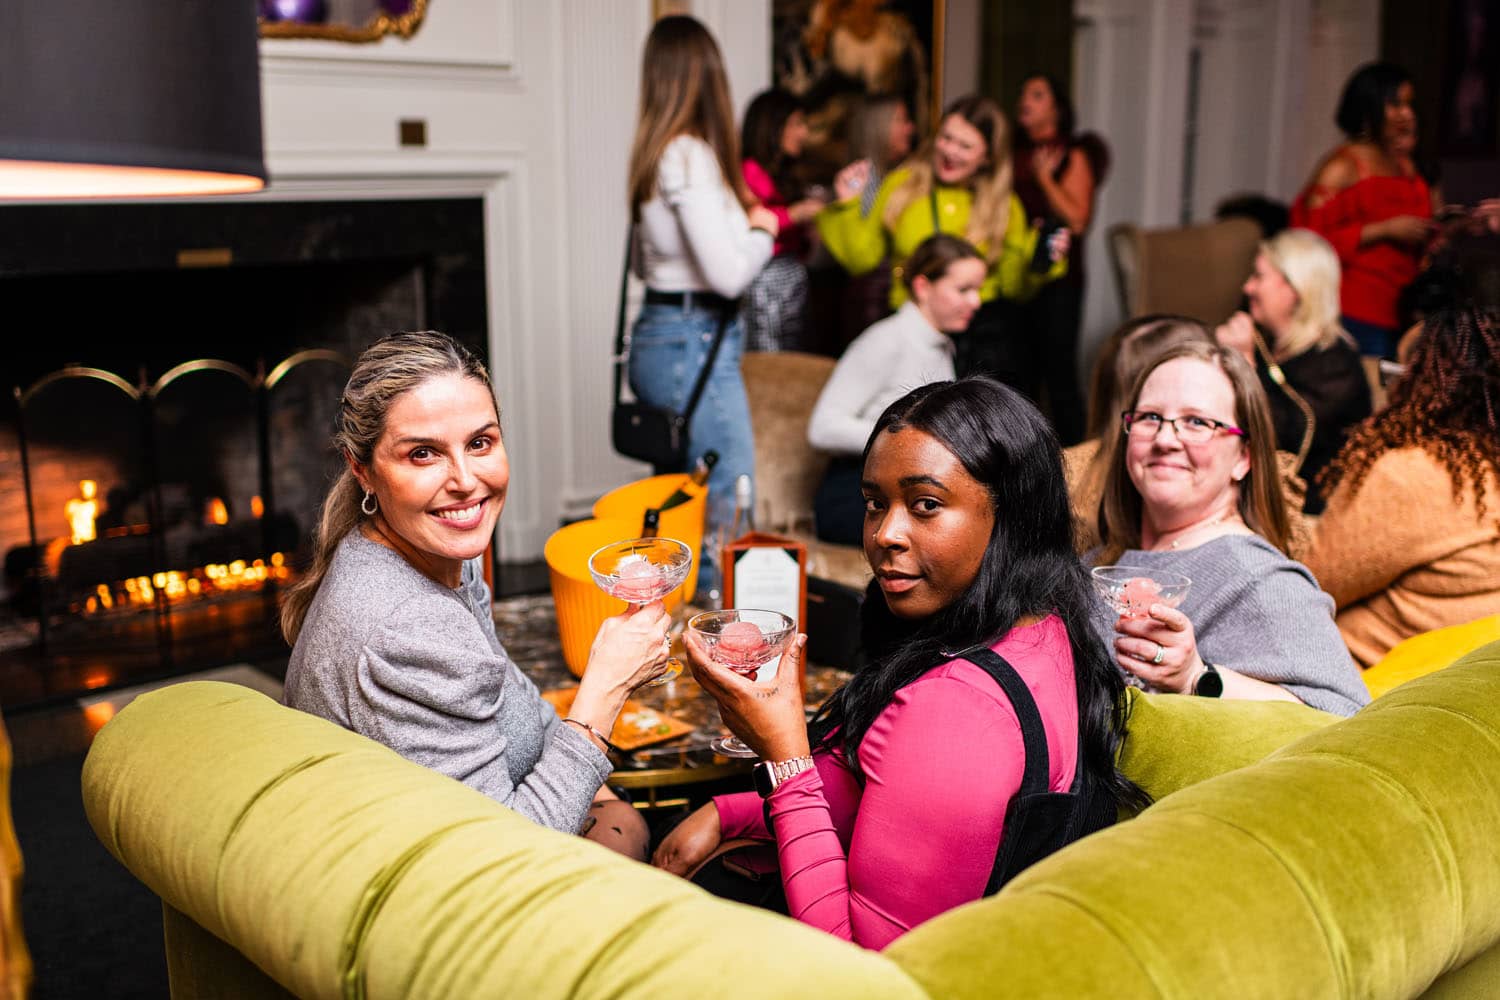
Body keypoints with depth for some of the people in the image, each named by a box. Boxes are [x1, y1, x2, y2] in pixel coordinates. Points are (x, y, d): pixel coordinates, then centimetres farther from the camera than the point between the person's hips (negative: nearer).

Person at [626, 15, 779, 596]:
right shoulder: (690, 156, -15)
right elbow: (729, 274, -21)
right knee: (725, 514, -5)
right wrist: (763, 229, -1)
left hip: (658, 336, 10)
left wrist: (742, 218, 20)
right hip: (693, 343, -10)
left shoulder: (654, 153, 12)